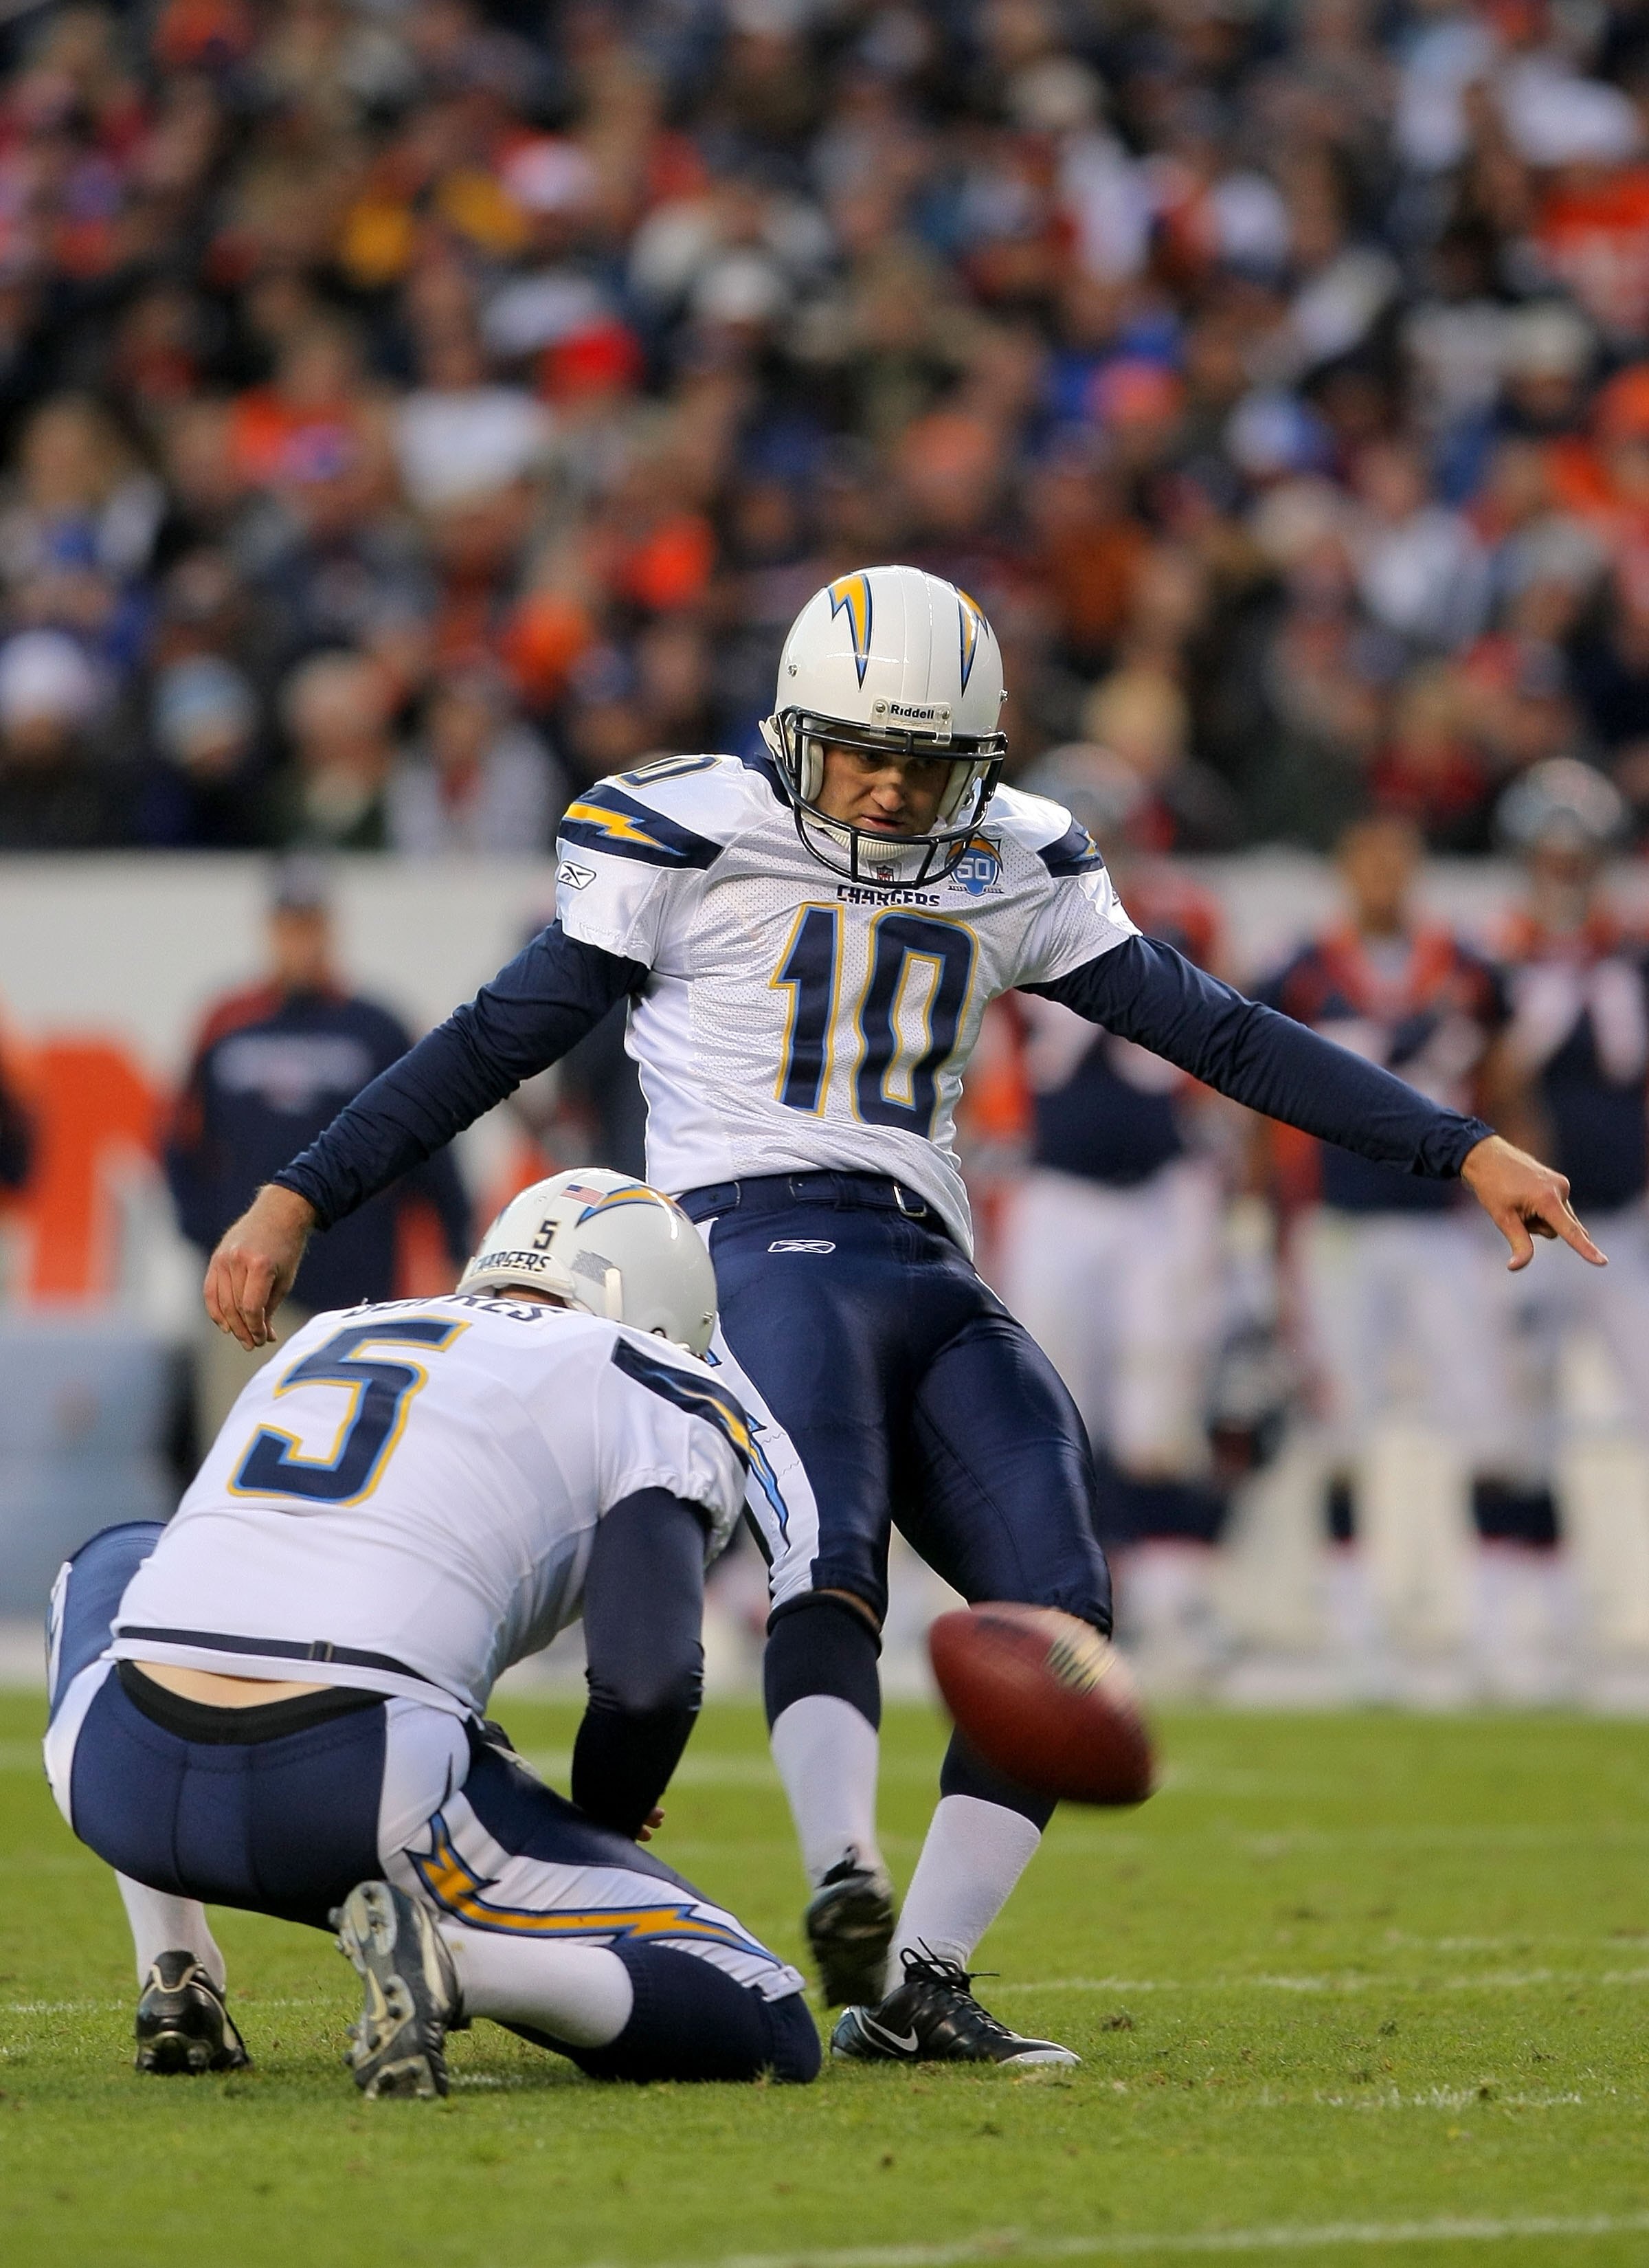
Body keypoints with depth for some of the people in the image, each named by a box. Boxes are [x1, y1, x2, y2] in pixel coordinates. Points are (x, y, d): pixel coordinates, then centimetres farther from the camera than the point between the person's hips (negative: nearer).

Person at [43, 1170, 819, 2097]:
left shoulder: (325, 1338, 29)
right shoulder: (652, 1399, 11)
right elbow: (649, 1682, -4)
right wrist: (596, 1834, 17)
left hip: (128, 1793, 5)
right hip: (367, 1795, -5)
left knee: (119, 1564, 42)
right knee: (768, 2032, 5)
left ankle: (174, 1981, 25)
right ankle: (453, 1952, -19)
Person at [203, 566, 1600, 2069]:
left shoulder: (1011, 873, 16)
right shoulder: (693, 844, 4)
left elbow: (1218, 1034, 18)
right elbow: (495, 1044, 7)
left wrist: (1467, 1151, 13)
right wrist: (296, 1201, 1)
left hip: (931, 1272, 5)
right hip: (762, 1249, -5)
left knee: (1060, 1621, -12)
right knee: (825, 1557, -32)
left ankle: (915, 1984, -12)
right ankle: (847, 1887, -50)